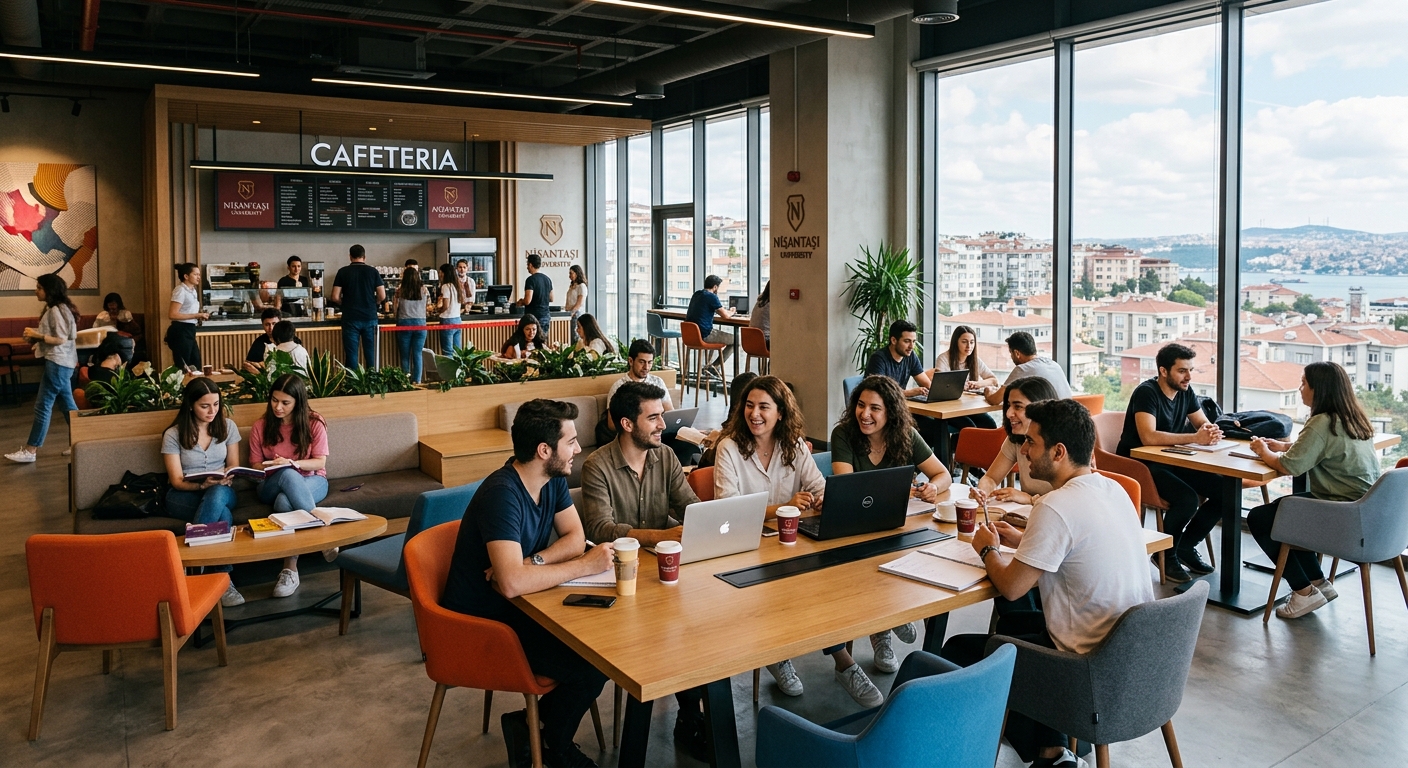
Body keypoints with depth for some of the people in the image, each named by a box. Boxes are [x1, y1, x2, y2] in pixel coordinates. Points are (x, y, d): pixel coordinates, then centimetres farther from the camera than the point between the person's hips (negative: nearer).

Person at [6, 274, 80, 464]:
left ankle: (31, 450, -3)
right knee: (67, 404, 12)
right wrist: (35, 338, 8)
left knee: (43, 405, -6)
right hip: (60, 362, 11)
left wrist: (37, 335, -15)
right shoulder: (54, 309, 17)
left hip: (57, 363, -11)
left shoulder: (56, 310, -15)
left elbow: (61, 339, -19)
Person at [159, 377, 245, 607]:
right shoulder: (173, 435, -5)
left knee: (217, 495, -39)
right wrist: (202, 485, -28)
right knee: (222, 515, -37)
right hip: (184, 496, -2)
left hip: (222, 492, 3)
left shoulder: (227, 426, 4)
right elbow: (177, 481, -7)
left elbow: (234, 466, 8)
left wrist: (225, 478, -17)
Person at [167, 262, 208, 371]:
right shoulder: (180, 290, -12)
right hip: (180, 331, -9)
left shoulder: (193, 290, 16)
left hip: (189, 331, 9)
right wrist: (197, 315, -19)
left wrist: (200, 315, 6)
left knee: (196, 366, 12)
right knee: (183, 368, -3)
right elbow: (172, 314, -21)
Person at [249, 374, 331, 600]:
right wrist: (270, 467, -17)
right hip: (273, 485, 1)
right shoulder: (260, 427, 3)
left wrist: (292, 463, -23)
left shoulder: (314, 423, -2)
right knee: (287, 475, -40)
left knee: (284, 501, -39)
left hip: (312, 480, -1)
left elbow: (320, 462, -4)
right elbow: (255, 466, 8)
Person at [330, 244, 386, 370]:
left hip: (350, 319, -1)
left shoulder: (343, 272, 1)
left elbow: (335, 297, -3)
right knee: (371, 354, 5)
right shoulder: (373, 271, 3)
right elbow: (382, 296, 0)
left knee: (351, 354, 2)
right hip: (370, 317, 1)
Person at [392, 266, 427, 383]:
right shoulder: (423, 289, 1)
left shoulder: (400, 291, -1)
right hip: (420, 323, 1)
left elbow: (396, 309, 3)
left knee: (405, 356, 6)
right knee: (417, 355, 3)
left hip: (404, 322, -1)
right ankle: (417, 381, 1)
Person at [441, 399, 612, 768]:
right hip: (480, 624, -8)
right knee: (592, 665, -17)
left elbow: (575, 537, -1)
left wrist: (530, 563, -20)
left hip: (519, 605, 8)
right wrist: (584, 566, -29)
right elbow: (511, 583, -39)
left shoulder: (553, 479, -2)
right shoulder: (502, 494, -29)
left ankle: (535, 726, 11)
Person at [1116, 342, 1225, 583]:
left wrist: (1211, 431, -14)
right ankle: (1166, 554, -4)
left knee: (1224, 491, -7)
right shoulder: (1147, 392, -18)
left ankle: (1187, 545, 10)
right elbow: (1149, 437, -30)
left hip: (1171, 462, 8)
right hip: (1140, 464, -8)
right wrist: (1195, 438, -31)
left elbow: (1203, 423, 11)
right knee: (1187, 498, -29)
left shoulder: (1185, 392, 7)